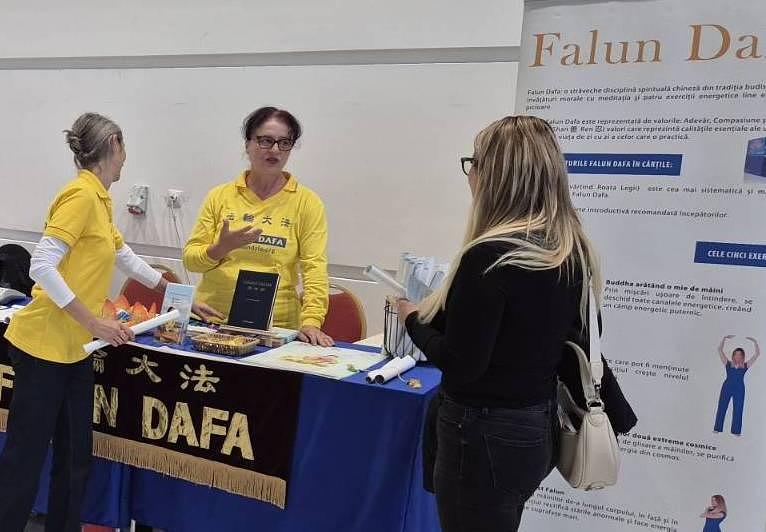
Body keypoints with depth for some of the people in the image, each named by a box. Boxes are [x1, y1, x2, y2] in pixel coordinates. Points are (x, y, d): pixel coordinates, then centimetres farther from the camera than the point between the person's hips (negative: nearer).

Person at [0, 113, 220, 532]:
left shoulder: (98, 197, 12)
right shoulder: (81, 194, -16)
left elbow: (128, 260, 22)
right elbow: (41, 267, -22)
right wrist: (95, 322, -22)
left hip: (76, 347, 9)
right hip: (44, 344, -9)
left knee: (75, 455, 13)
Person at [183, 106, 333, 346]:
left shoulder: (307, 203, 3)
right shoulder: (220, 196, 9)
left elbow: (315, 268, -5)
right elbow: (190, 258, 8)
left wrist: (310, 322, -16)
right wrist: (220, 249, -11)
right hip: (212, 322, 2)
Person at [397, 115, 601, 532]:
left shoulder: (491, 255, -24)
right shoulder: (573, 251, 1)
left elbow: (459, 364, -21)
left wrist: (414, 317, -4)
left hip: (485, 434, -8)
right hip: (538, 430, 8)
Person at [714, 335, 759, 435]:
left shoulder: (746, 365, 3)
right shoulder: (728, 363, 1)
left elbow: (757, 354, 0)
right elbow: (720, 350, -4)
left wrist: (755, 342, -7)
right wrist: (724, 339, -9)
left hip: (739, 389, 1)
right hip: (726, 388, 0)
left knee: (738, 410, 5)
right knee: (721, 408, 5)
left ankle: (736, 431, 14)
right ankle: (717, 428, 14)